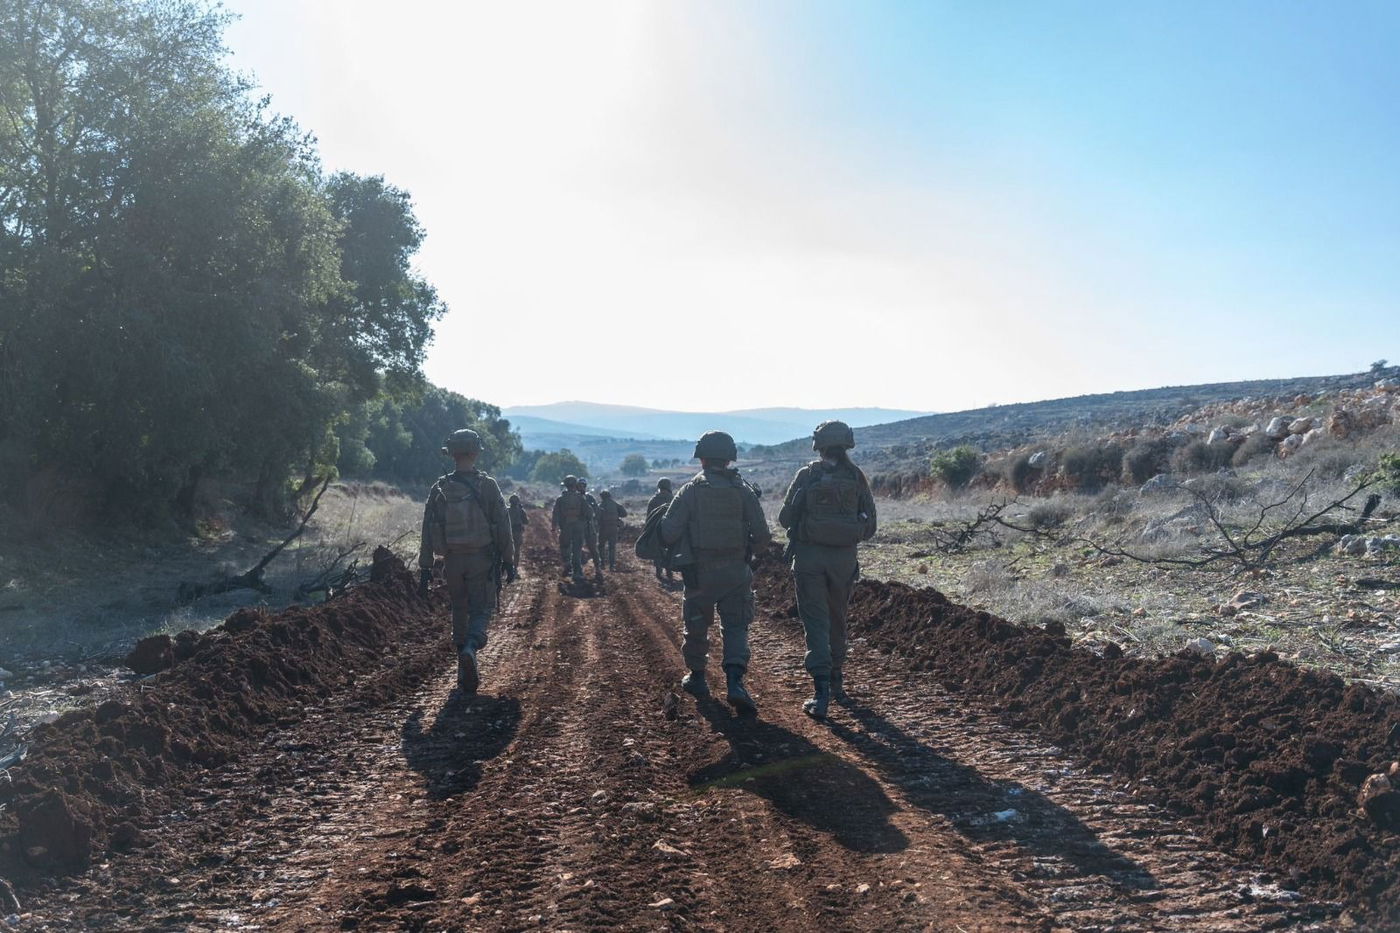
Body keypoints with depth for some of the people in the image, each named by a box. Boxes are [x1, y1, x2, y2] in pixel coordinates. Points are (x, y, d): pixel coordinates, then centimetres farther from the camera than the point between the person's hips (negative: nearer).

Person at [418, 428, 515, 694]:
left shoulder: (439, 489, 1)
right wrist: (509, 561, 3)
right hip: (482, 560, -3)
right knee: (481, 610, 4)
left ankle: (466, 676, 22)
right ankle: (470, 649, -27)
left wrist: (425, 568, 7)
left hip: (452, 562, 3)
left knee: (459, 613, 16)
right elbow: (503, 526, -5)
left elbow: (428, 531, 2)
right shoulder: (487, 486, -6)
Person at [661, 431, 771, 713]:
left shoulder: (690, 491, -5)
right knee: (736, 627, 5)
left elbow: (668, 533, -10)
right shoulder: (742, 490, -2)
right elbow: (763, 534, -4)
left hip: (699, 572, 0)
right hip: (736, 573, 1)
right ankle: (735, 683, -13)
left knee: (697, 626, 17)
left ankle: (697, 677, 32)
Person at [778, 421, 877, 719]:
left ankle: (821, 692, -11)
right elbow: (869, 526, 3)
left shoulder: (807, 475, -5)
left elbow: (786, 518, -2)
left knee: (815, 622, -2)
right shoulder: (857, 477, 0)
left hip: (809, 556, -2)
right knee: (837, 620, 19)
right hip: (844, 558, 2)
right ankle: (836, 680, 33)